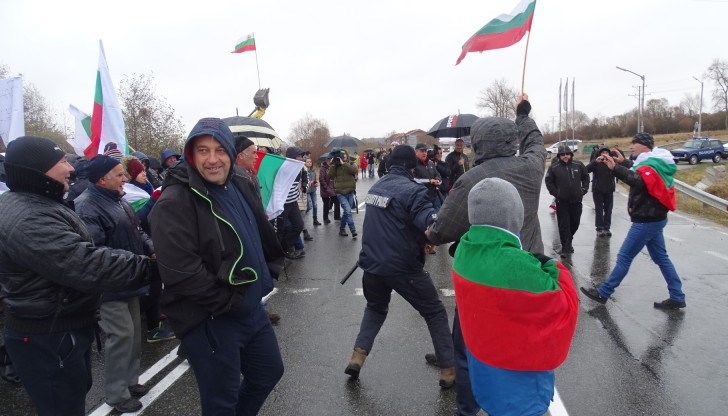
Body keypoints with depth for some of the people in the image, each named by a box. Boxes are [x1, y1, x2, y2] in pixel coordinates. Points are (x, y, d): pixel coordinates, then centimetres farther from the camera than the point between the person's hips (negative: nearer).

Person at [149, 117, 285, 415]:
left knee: (269, 372, 24)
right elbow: (180, 272, -28)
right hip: (209, 321, -8)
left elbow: (261, 232, 19)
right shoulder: (174, 202, -20)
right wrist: (227, 302, -20)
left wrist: (263, 275, 12)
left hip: (251, 309, 8)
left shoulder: (237, 186, 5)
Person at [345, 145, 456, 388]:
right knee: (435, 312, 13)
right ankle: (449, 370, 15)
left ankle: (357, 356, 18)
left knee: (376, 307, 30)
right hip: (402, 266, -6)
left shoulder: (375, 188, 9)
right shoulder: (412, 190, -14)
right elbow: (432, 225, -26)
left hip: (372, 263, 6)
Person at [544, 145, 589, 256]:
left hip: (576, 200, 3)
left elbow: (585, 177, 15)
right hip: (562, 201, -3)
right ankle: (566, 247, 5)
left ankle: (568, 242, 37)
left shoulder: (578, 165, 2)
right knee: (564, 225, -4)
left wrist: (584, 189, 5)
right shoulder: (554, 167, -6)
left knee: (575, 222, 14)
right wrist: (556, 193, -5)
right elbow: (548, 181, 1)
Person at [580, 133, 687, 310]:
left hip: (646, 221, -10)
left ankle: (602, 293, 1)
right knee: (661, 258, 15)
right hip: (654, 219, 10)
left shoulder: (652, 166, -20)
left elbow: (638, 181, -41)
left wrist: (615, 168, -54)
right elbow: (637, 172, 27)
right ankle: (677, 297, 21)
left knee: (624, 257, -5)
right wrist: (623, 162, 11)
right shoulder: (653, 163, 10)